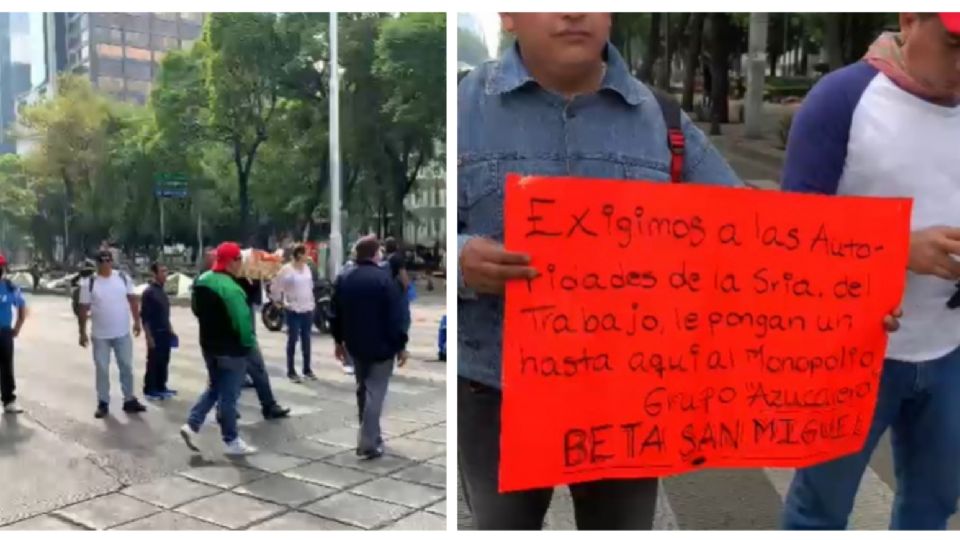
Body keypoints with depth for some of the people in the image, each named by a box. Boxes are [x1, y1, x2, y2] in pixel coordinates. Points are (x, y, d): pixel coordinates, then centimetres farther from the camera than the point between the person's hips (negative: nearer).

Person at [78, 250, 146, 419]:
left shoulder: (124, 278, 0)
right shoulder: (89, 283, -6)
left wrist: (137, 321, 2)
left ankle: (129, 400, 19)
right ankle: (103, 403, 18)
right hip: (100, 335, -2)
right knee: (102, 369, 7)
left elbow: (132, 300, 6)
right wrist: (82, 332, -3)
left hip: (123, 333, 2)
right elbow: (83, 309, -3)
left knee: (127, 367, 9)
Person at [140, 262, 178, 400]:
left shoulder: (162, 291, 11)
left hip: (165, 332, 8)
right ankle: (149, 390, 10)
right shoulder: (148, 292, -13)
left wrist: (170, 330, 17)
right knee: (153, 362, 0)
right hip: (155, 333, -8)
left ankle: (161, 387, 24)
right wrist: (149, 336, -17)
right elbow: (145, 317, -15)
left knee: (164, 361, 13)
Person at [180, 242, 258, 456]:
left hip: (209, 345, 9)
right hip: (231, 349, -8)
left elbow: (197, 309, 18)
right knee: (229, 395, 2)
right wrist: (249, 342, -11)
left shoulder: (202, 281, 5)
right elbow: (242, 320, -27)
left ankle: (192, 425, 14)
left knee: (214, 388, 23)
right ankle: (232, 441, 12)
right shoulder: (230, 288, -26)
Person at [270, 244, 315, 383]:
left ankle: (307, 369, 21)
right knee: (293, 340, 0)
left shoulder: (307, 268, 7)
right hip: (293, 310, -6)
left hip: (307, 309, 6)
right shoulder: (286, 269, -12)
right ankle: (291, 371, 8)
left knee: (306, 339, 12)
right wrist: (278, 301, -4)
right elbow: (275, 287, -9)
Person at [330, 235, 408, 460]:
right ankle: (368, 443, -5)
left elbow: (336, 315, 10)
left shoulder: (344, 280, 4)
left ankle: (369, 434, 30)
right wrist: (401, 346, -9)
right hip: (381, 346, -6)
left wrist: (339, 341, 21)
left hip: (355, 346, 6)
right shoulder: (384, 279, -15)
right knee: (375, 393, -2)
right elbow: (396, 316, -16)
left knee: (363, 389, 20)